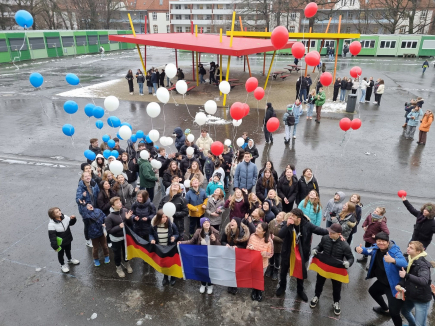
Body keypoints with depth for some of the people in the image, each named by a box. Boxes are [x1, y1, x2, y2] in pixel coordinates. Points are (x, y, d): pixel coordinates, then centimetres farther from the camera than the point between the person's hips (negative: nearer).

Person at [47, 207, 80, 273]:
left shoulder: (65, 217, -15)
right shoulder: (51, 224, -30)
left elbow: (71, 223, 4)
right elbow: (52, 236, -25)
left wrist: (73, 219, -19)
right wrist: (55, 246, -23)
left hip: (68, 240, 5)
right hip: (60, 243, -5)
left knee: (68, 250, 30)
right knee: (61, 253, 20)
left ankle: (70, 259, 57)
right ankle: (62, 265, 43)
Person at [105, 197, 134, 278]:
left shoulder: (125, 210, -14)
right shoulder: (110, 217, -25)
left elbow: (130, 224, -3)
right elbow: (109, 230, -20)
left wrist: (128, 218, -24)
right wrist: (119, 227, -30)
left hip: (125, 236, 4)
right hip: (116, 239, -4)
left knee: (126, 251, 25)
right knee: (117, 253, 18)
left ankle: (127, 264, 53)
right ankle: (119, 268, 43)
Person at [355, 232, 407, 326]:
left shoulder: (394, 251, -26)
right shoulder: (376, 248, -6)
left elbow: (404, 263, -40)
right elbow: (367, 251, 7)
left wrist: (393, 260, -61)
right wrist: (359, 249, -17)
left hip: (393, 285, -9)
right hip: (381, 282, 9)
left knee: (393, 311, -14)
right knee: (372, 291, 33)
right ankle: (385, 309, 59)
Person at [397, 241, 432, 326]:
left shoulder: (422, 264, -26)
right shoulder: (408, 260, -3)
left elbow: (424, 281, -42)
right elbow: (403, 276, 1)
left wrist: (406, 275, -47)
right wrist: (399, 284, -17)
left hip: (422, 299, -8)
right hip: (410, 295, 8)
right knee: (405, 311, 29)